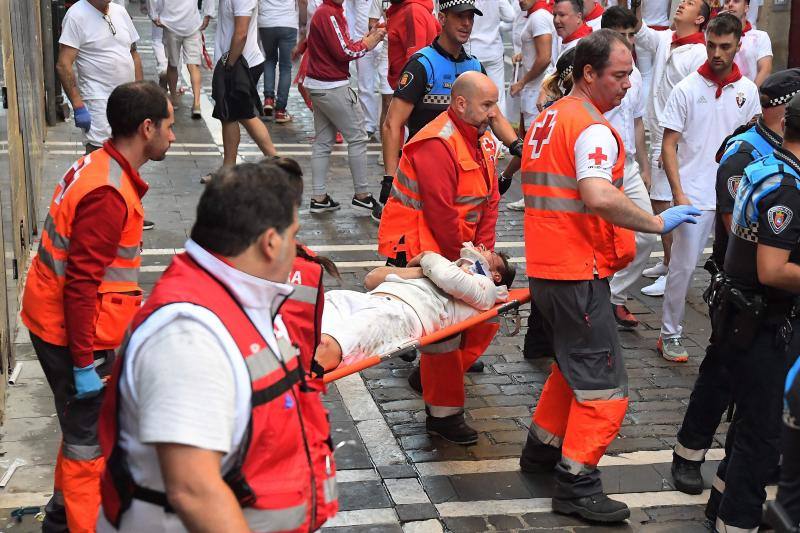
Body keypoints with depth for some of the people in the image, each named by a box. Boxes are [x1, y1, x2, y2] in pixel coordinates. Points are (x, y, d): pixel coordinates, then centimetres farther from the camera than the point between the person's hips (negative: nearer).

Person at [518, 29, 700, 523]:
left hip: (547, 267, 10)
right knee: (604, 387, -2)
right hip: (580, 273, -10)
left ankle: (542, 447, 35)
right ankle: (576, 486, 3)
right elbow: (599, 198, -31)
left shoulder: (548, 119, 15)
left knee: (575, 366, 26)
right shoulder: (593, 128, -16)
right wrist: (656, 223, -22)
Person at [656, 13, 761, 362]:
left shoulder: (747, 90, 5)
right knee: (682, 266, 1)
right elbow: (669, 145, -4)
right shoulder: (687, 89, -4)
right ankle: (670, 335, 14)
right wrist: (678, 194, -13)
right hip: (694, 196, -3)